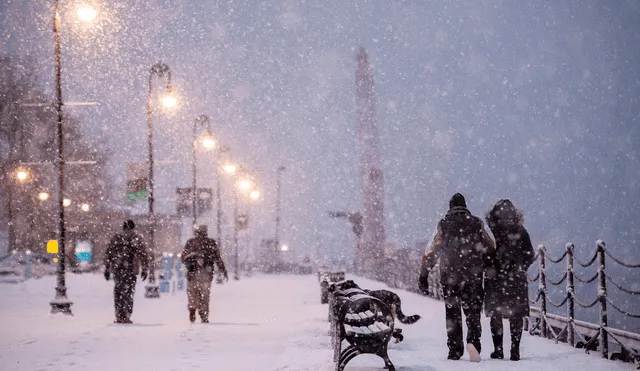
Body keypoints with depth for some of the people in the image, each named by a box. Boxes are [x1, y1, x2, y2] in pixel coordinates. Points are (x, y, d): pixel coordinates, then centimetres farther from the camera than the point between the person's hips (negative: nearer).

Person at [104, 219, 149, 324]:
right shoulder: (136, 238, 3)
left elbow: (108, 254, 10)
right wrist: (144, 269, 5)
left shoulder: (116, 237, 10)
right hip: (130, 270, -2)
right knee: (128, 293, 2)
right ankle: (126, 317, -3)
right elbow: (143, 254, -1)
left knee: (118, 292, 11)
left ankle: (119, 316, 9)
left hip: (116, 269, 2)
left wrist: (107, 269, 15)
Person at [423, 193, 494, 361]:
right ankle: (473, 340, -19)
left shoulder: (444, 224, -1)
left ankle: (455, 350, 7)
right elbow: (489, 248, 3)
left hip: (449, 276, 0)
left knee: (452, 313, 9)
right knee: (473, 311, 5)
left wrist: (425, 270, 5)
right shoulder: (476, 223, 2)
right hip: (473, 276, 0)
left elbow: (434, 250, -2)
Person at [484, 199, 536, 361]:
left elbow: (529, 255, 6)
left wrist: (520, 269, -1)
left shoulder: (520, 232, 4)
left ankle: (515, 349, 4)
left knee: (516, 315, 1)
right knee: (495, 314, 1)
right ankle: (498, 349, 4)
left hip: (516, 279, 0)